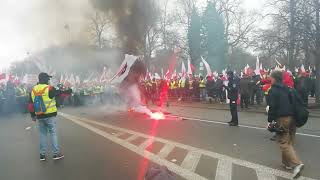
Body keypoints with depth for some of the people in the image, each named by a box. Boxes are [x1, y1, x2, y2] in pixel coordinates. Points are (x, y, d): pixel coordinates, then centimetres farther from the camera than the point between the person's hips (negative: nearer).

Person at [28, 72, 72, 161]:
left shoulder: (33, 90, 6)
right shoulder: (49, 88, -11)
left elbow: (31, 104, 10)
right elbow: (59, 93, -1)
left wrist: (33, 115, 17)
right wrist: (68, 92, 16)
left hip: (39, 116, 5)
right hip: (50, 115, -5)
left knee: (42, 134, 14)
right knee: (53, 133, 2)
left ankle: (42, 154, 18)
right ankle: (56, 153, 5)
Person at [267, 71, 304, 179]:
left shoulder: (273, 90, -8)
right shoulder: (287, 89, 14)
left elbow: (272, 107, -15)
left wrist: (270, 120, -10)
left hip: (282, 118, -8)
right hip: (292, 117, 8)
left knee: (284, 143, -4)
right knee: (289, 142, 16)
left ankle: (296, 164, -14)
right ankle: (287, 163, 25)